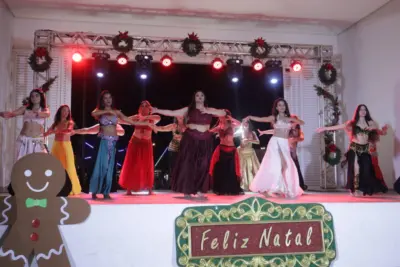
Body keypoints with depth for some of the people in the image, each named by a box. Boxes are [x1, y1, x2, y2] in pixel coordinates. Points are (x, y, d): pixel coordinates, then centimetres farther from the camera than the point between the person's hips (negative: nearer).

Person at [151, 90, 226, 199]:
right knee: (188, 164, -5)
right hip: (190, 139, -2)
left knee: (202, 165, -1)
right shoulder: (188, 109, 7)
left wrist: (208, 112, -11)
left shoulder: (209, 110, 10)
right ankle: (187, 191, 0)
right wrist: (157, 111, -4)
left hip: (204, 140, 2)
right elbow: (172, 113, 3)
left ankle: (200, 191, 4)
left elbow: (223, 113, -1)